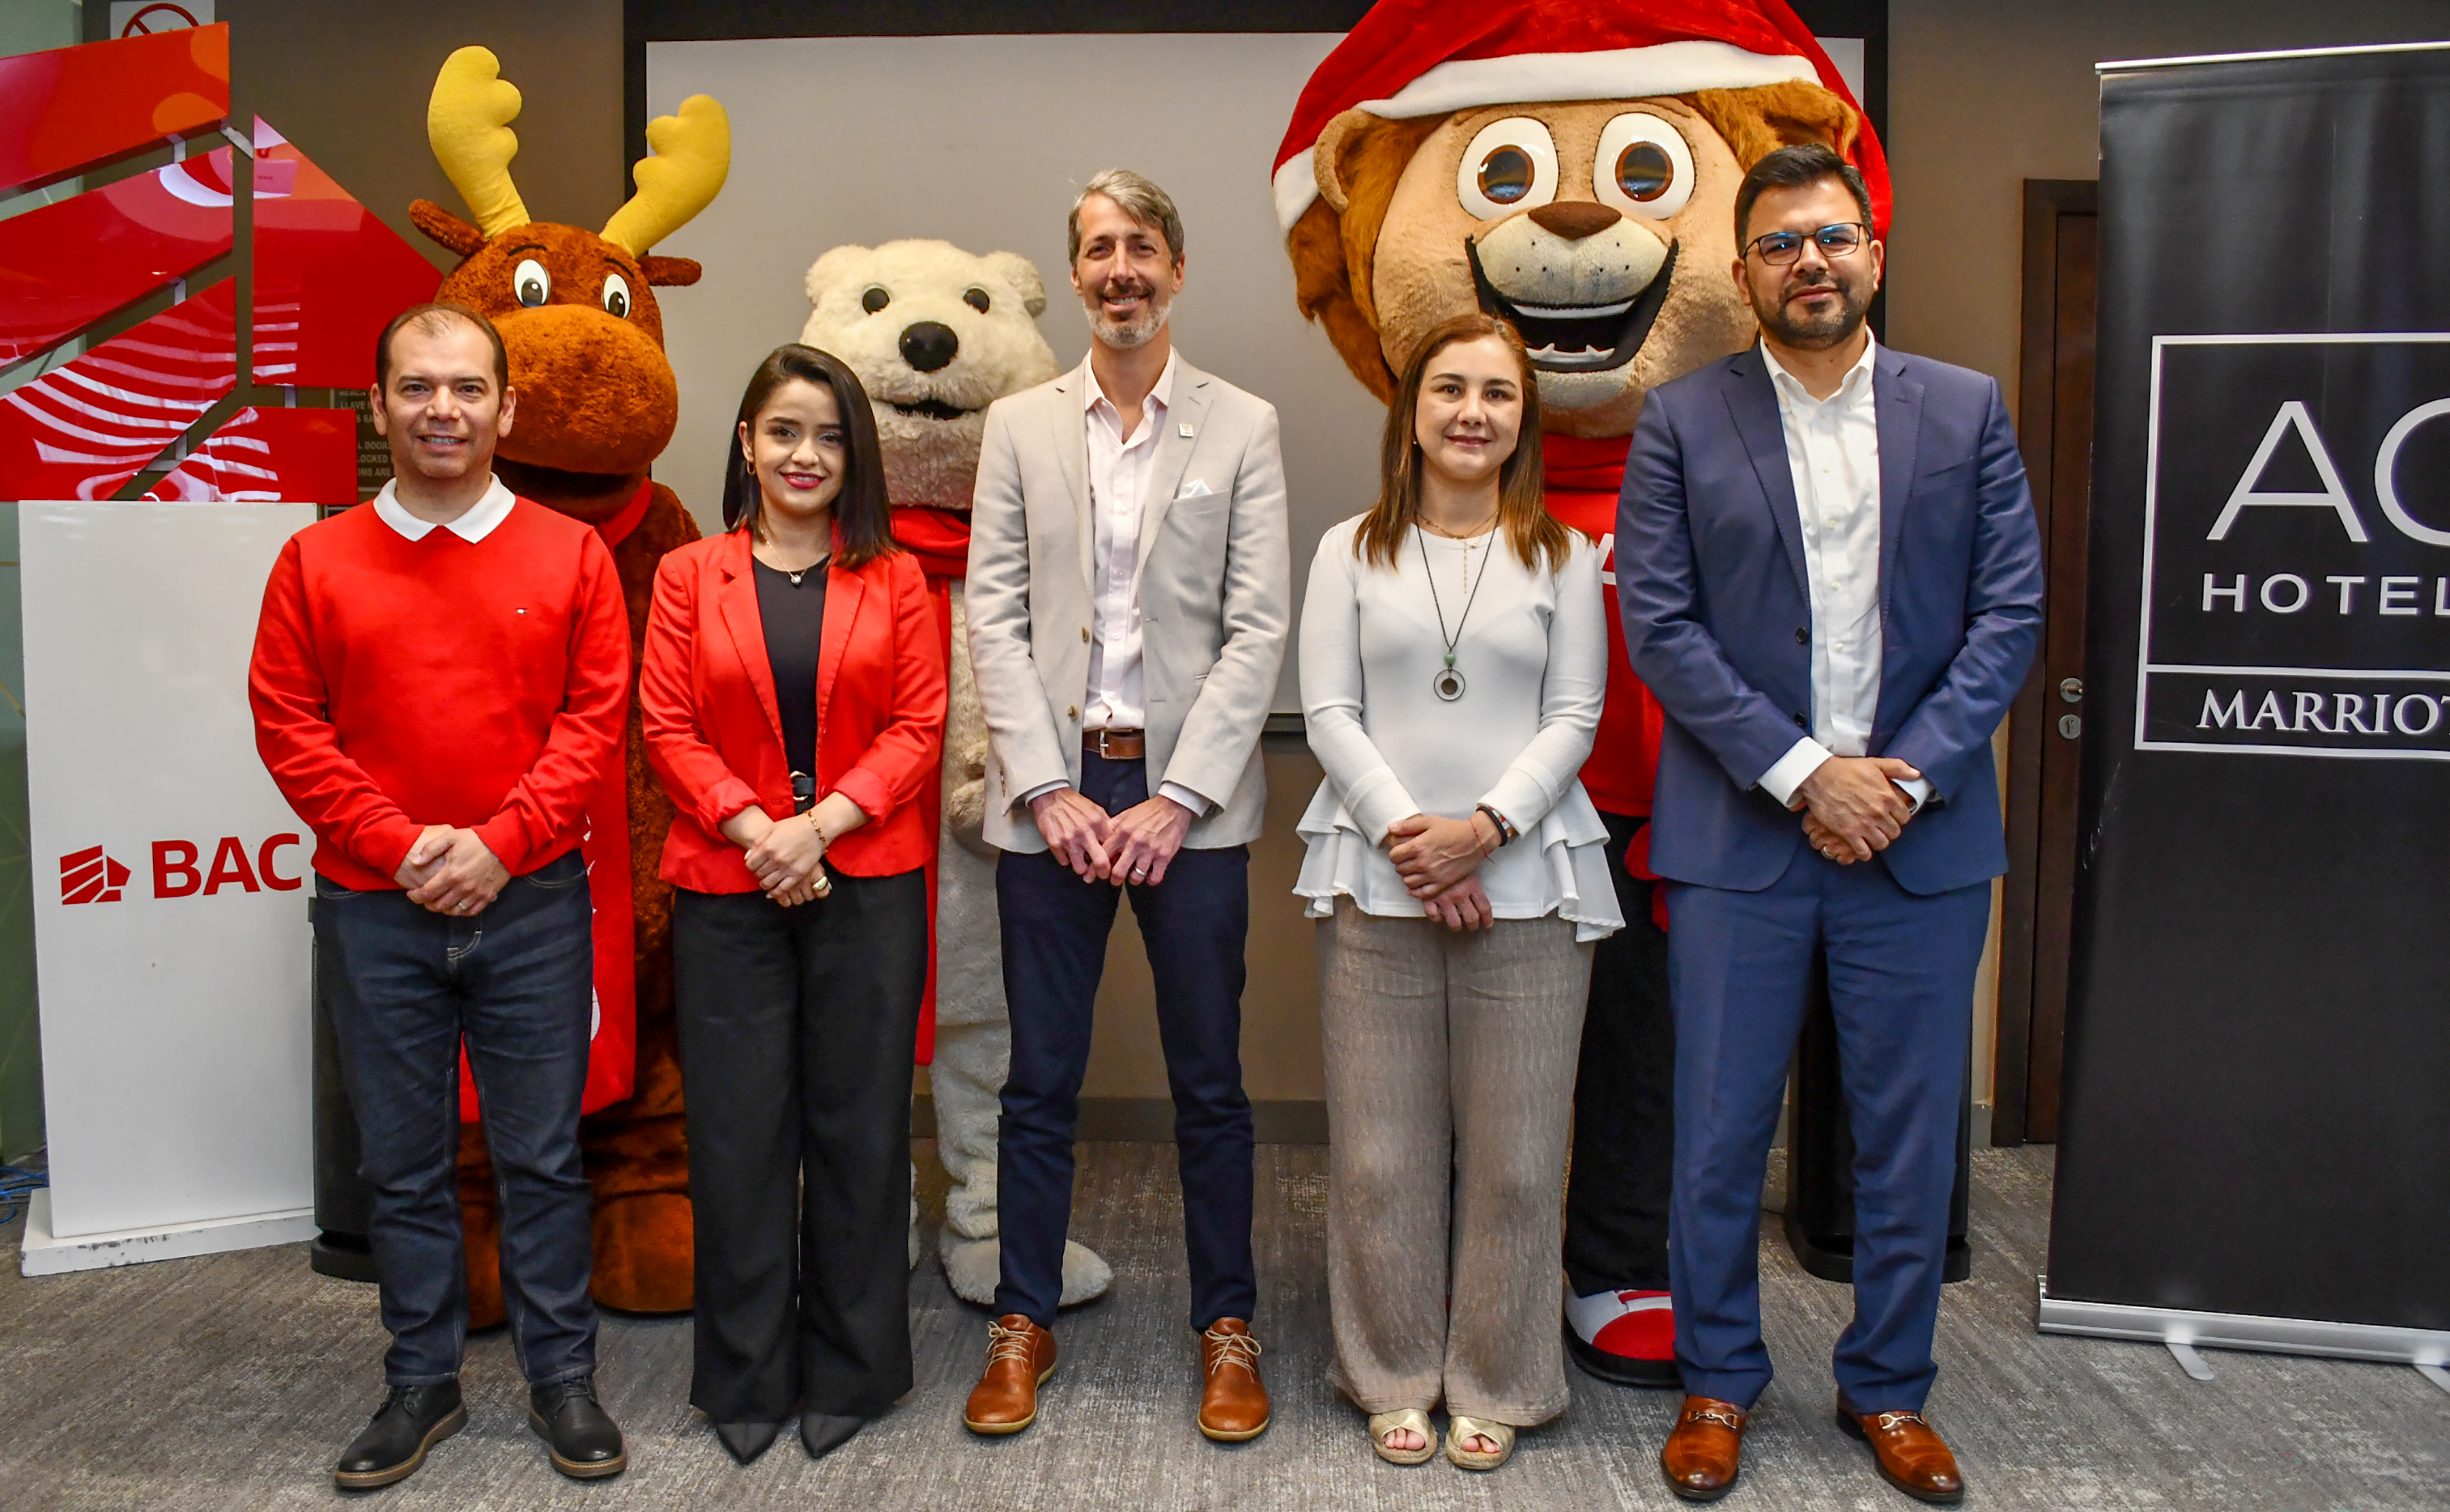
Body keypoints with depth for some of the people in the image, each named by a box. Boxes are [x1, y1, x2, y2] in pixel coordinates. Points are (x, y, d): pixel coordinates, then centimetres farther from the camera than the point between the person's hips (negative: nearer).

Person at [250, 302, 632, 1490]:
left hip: (530, 903, -1)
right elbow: (288, 728, 0)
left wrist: (500, 843, -12)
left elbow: (595, 719, -3)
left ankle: (563, 1379, 22)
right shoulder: (317, 561, 4)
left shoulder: (570, 555, 2)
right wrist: (399, 844, -10)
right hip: (371, 910, 1)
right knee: (403, 1164, 12)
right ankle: (423, 1381, 28)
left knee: (542, 1156, 7)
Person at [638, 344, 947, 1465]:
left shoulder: (895, 580, 6)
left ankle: (850, 1371, 22)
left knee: (859, 1127, 7)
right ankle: (746, 1377, 22)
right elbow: (668, 728, 0)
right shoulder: (690, 575, 7)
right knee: (737, 1130, 6)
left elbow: (920, 727, -1)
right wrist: (755, 831, -13)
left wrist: (822, 822, -13)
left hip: (869, 887, 0)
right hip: (727, 889, 0)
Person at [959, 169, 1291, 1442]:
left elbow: (1258, 627, -2)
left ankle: (1226, 1328, 23)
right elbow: (993, 617, 3)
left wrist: (1175, 798, -9)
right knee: (1039, 1083, 8)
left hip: (1190, 798, -1)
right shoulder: (1019, 426, 8)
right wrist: (1049, 790, -7)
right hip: (1053, 790, 1)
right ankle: (1023, 1323, 24)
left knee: (1210, 1084, 7)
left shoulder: (1243, 427, 4)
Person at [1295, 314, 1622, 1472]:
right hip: (1377, 884, 0)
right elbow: (1328, 714, 2)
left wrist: (1484, 828, -12)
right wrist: (1406, 835, -10)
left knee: (1513, 1150, 5)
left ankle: (1495, 1385, 22)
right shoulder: (1352, 551, 8)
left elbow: (1573, 719, 2)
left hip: (1525, 883, 0)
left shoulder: (1563, 555, 8)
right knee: (1382, 1148, 5)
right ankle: (1396, 1377, 23)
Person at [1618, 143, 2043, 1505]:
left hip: (1922, 831, 2)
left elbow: (2010, 613, 2)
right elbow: (1660, 625, -6)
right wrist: (1805, 771, -12)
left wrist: (1908, 778, -10)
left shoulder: (1967, 411, 6)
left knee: (1911, 1135, 11)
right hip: (1740, 834, -1)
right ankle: (1718, 1382, 26)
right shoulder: (1682, 422, 1)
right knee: (1721, 1134, 6)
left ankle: (1890, 1388, 30)